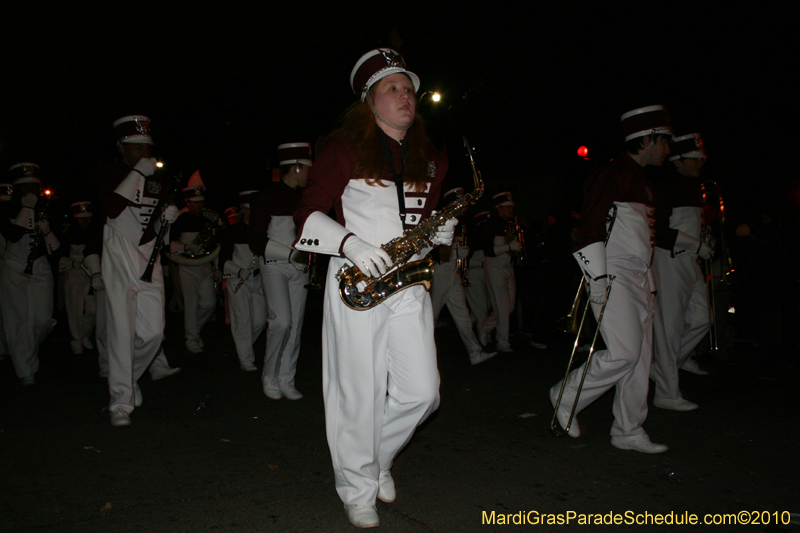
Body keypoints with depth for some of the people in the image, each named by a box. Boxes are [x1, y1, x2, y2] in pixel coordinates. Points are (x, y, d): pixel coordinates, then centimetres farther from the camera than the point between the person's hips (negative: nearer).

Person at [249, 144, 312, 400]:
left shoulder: (304, 197, 12)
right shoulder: (268, 196, -5)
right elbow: (257, 242, -9)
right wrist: (291, 253, -15)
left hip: (300, 268, 6)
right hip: (275, 266, -6)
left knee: (296, 324, 3)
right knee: (281, 321, -16)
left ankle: (286, 381, 11)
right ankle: (269, 376, 3)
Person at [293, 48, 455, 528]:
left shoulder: (431, 160, 15)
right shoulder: (343, 150, 0)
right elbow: (308, 213, -3)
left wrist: (442, 232, 1)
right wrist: (350, 244, -19)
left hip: (410, 283, 5)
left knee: (421, 391, 3)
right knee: (359, 395, 1)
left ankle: (380, 457, 33)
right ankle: (358, 491, 23)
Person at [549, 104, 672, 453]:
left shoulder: (641, 182, 22)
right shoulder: (613, 175, -9)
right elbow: (590, 228, -16)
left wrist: (649, 281, 20)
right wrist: (597, 279, -20)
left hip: (638, 279, 10)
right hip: (614, 277, -10)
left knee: (641, 357, 7)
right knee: (624, 352, -14)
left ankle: (629, 432, 16)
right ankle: (567, 397, 6)